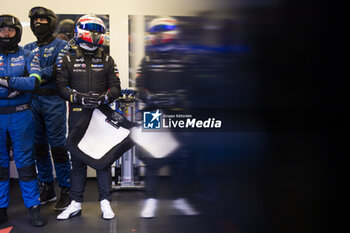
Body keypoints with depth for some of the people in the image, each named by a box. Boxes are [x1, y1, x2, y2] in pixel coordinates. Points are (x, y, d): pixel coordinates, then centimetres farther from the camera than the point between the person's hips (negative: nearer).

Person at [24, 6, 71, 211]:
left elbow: (58, 70, -13)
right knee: (39, 146, 9)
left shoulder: (62, 45, 3)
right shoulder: (29, 48, 18)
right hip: (32, 100, 5)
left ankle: (66, 190, 6)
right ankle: (47, 188, 21)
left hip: (53, 101, -5)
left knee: (58, 146, -5)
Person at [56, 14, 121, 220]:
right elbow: (62, 86, 1)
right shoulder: (68, 61, 8)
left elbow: (116, 87, 4)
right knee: (77, 159, 6)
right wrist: (79, 97, -16)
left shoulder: (107, 61, 10)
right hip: (77, 115, 0)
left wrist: (104, 97, -17)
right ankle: (76, 203, 17)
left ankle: (105, 202, 12)